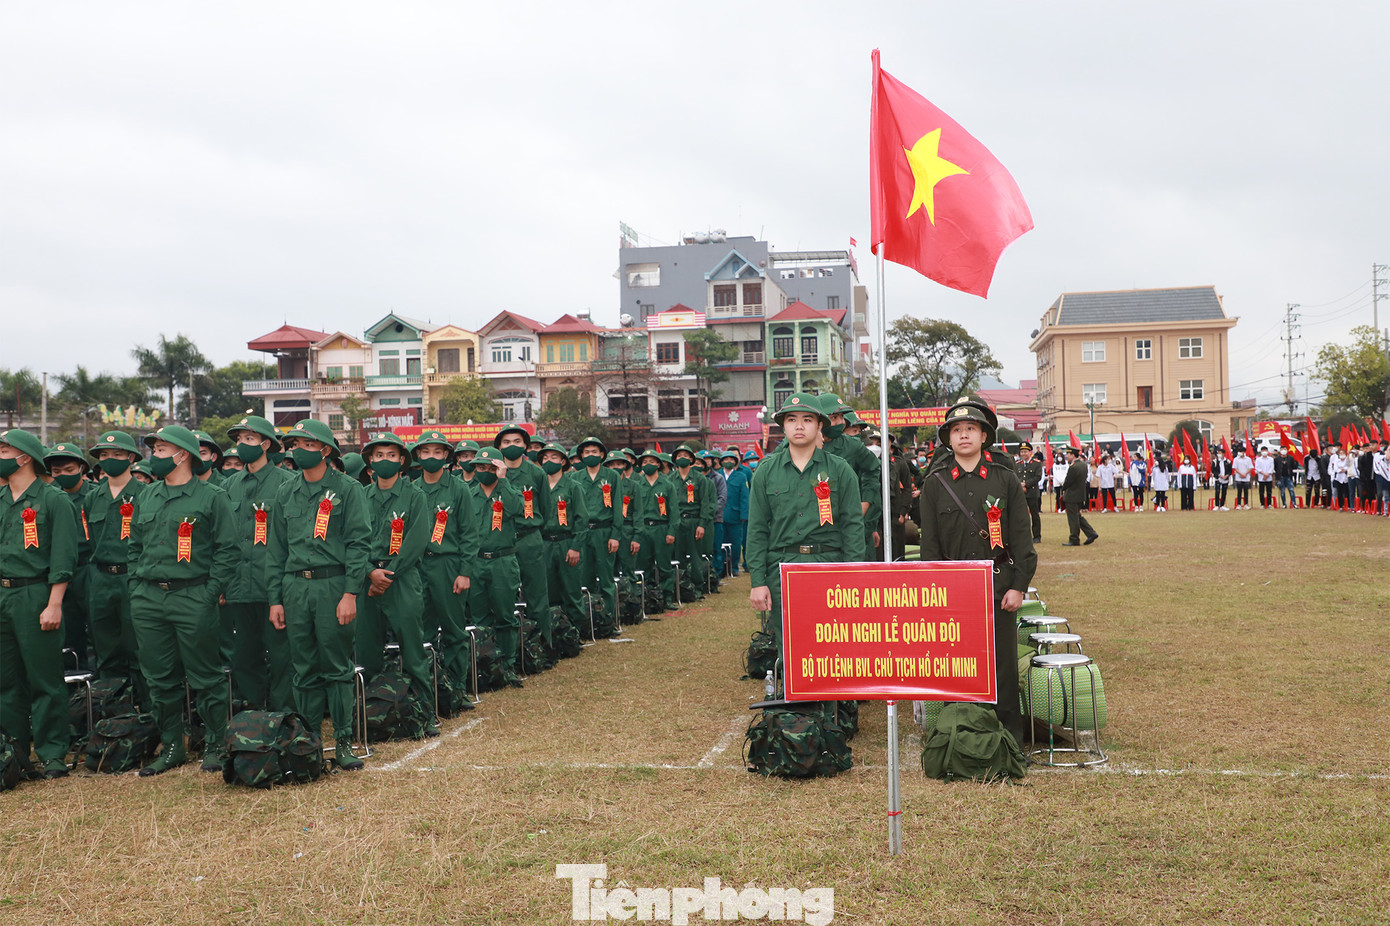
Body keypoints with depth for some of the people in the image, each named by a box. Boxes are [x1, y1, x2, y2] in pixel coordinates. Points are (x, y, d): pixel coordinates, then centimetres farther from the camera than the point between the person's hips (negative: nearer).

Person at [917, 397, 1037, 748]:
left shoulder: (1005, 479, 4)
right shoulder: (935, 483, 5)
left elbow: (1021, 536, 2)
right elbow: (930, 542, 5)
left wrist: (1018, 586, -5)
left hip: (998, 584, 0)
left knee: (1003, 662, 4)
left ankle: (1009, 735, 15)